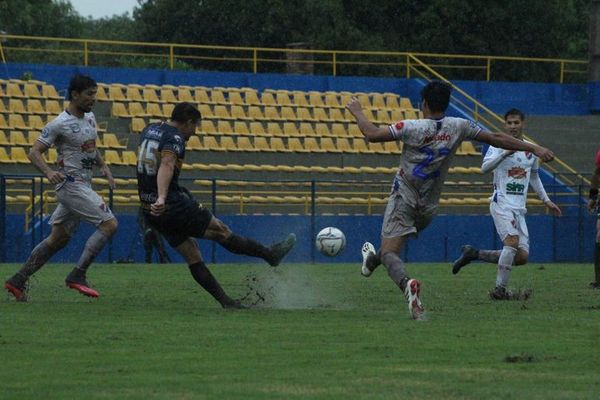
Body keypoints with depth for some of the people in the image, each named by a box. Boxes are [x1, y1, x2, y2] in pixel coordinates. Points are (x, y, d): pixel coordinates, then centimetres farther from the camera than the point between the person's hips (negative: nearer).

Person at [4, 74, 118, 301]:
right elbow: (34, 152, -14)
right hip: (71, 185, -9)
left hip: (83, 186, 9)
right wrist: (49, 172, -31)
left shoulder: (90, 118, 12)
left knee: (59, 239, 13)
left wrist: (103, 166, 12)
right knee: (109, 224, -16)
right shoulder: (59, 124, -14)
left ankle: (18, 281, 17)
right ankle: (77, 276, -14)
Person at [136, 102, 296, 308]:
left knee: (191, 254, 11)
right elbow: (166, 165, -35)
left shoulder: (149, 130, 11)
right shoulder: (174, 138, -16)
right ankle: (271, 254, 19)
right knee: (221, 231, 6)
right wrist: (161, 198, -48)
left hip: (150, 211, 9)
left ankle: (224, 300, 11)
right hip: (174, 205, -9)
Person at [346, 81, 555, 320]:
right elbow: (496, 139, 0)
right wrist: (534, 148, 7)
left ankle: (406, 284, -41)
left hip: (403, 199, -5)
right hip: (429, 207, 5)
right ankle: (373, 260, 54)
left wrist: (357, 112, 7)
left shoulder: (411, 128, -15)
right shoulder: (458, 127, -5)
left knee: (389, 252, -14)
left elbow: (372, 134, -11)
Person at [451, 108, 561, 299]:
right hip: (501, 203, -6)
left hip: (519, 208, 6)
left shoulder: (531, 149, 15)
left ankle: (474, 254, 15)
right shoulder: (498, 145, -3)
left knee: (521, 257, -1)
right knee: (513, 241, -27)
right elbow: (485, 167, -20)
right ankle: (500, 289, -21)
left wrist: (546, 200, 24)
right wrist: (506, 153, -32)